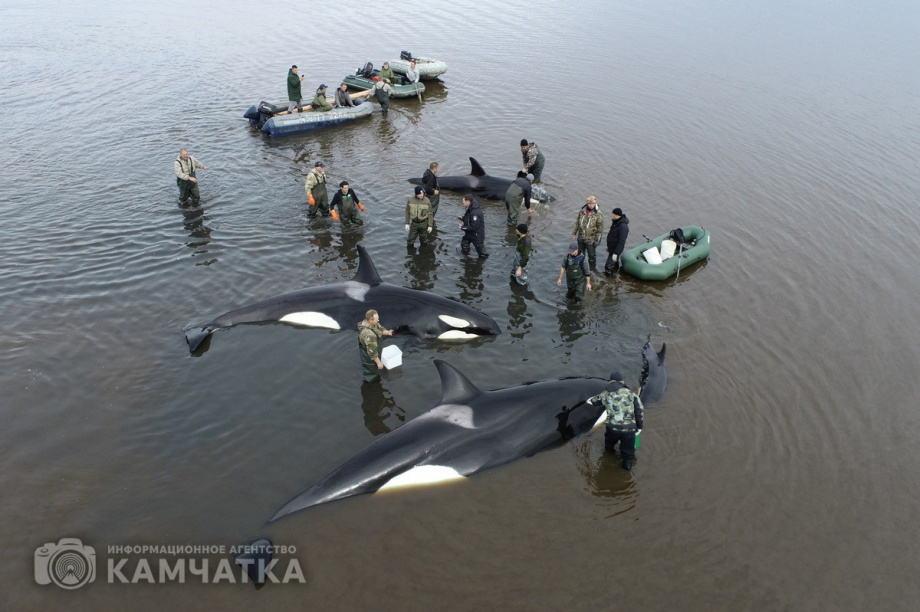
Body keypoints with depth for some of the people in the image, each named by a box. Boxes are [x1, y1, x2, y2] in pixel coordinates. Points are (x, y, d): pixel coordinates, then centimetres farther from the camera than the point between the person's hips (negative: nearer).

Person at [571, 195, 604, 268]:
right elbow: (577, 223, 9)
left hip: (591, 240, -5)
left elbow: (600, 228, -12)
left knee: (592, 255, 9)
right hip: (581, 238, 5)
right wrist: (574, 233, 9)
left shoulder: (598, 214, -16)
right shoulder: (582, 211, -3)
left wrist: (597, 239, -13)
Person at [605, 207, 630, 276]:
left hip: (616, 249, -10)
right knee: (615, 265, 26)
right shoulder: (616, 222, 2)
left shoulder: (623, 226, -29)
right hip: (611, 247, 10)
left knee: (609, 266, -7)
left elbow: (621, 242, -28)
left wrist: (616, 253, -26)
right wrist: (608, 246, 24)